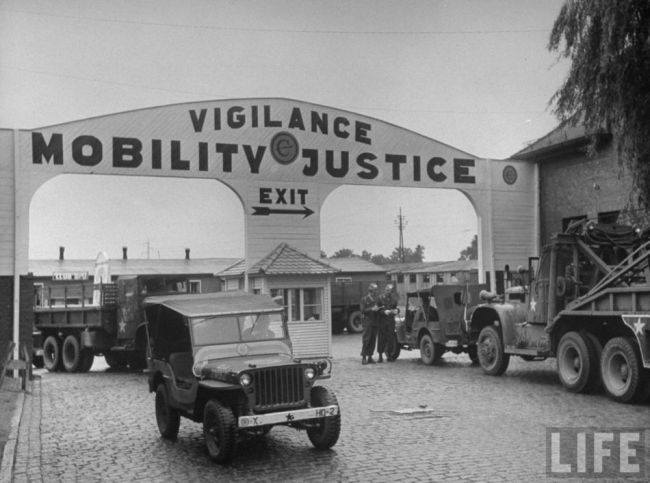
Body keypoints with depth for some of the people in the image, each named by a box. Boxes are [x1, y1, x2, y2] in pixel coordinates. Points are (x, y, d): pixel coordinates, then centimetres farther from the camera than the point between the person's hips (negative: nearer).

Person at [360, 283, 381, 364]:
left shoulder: (376, 299, 16)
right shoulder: (364, 299, 0)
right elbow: (362, 311, -7)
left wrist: (377, 309, 1)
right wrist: (371, 309, -15)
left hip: (375, 322, 5)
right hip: (367, 322, -5)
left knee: (373, 340, 5)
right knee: (366, 340, -7)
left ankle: (370, 357, 10)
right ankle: (364, 357, -4)